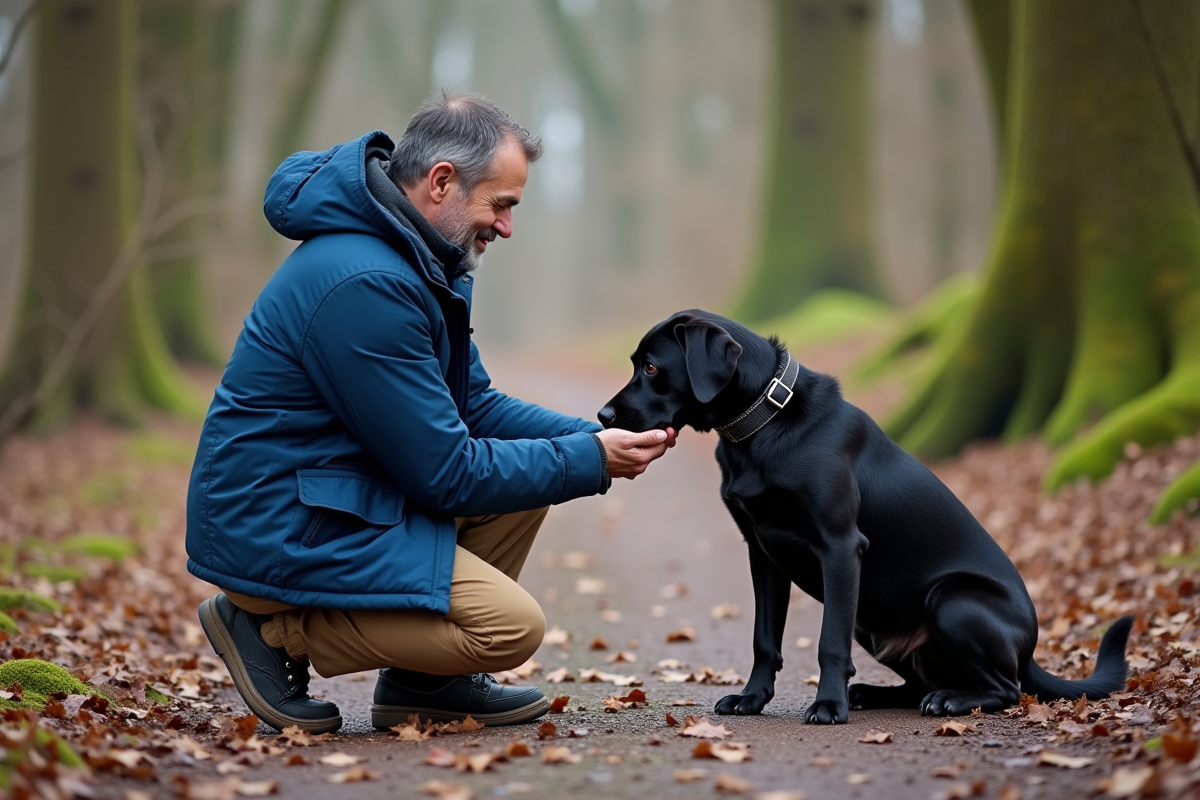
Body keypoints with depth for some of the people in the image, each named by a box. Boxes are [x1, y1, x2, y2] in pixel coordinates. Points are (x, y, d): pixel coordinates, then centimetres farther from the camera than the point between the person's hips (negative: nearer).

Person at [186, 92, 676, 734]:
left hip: (335, 491, 11)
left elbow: (475, 407, 15)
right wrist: (589, 461, -12)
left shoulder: (414, 261, 9)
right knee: (512, 626, -18)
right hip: (277, 531, -11)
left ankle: (423, 682, 12)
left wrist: (595, 437, 0)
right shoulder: (365, 284, -24)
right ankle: (276, 627, -4)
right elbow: (446, 474, -20)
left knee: (532, 463, 9)